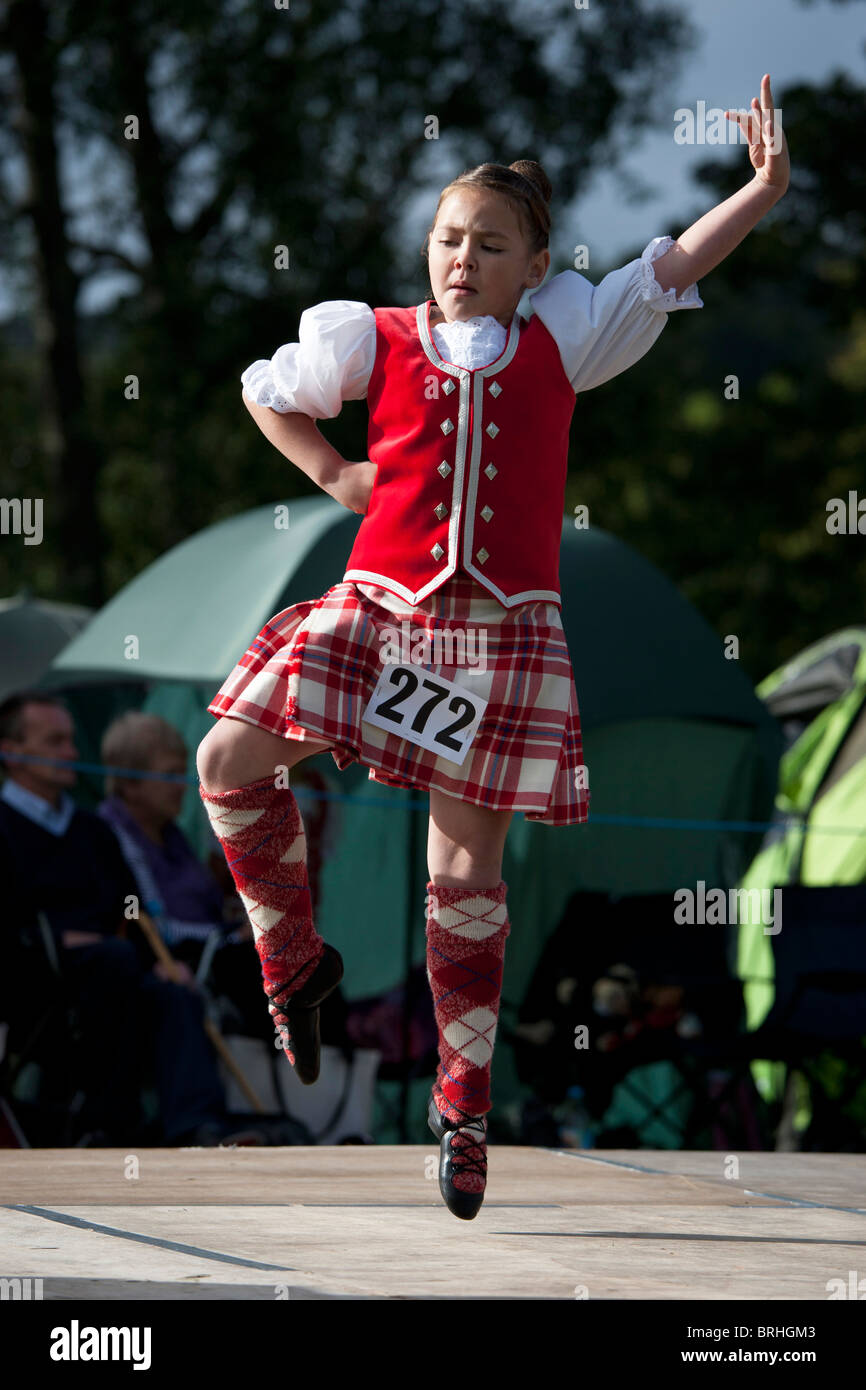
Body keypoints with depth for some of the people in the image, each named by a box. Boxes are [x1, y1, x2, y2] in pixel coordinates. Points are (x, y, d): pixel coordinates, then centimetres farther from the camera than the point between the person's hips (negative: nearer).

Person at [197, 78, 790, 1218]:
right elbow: (264, 388, 20)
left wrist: (763, 190, -5)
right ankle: (295, 955, 8)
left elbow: (670, 267, 6)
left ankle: (464, 1105, 11)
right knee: (230, 758, -15)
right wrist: (330, 474, 8)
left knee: (467, 869, 0)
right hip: (378, 613, 1)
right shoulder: (372, 342, 5)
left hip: (501, 634, -1)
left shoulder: (560, 343, 5)